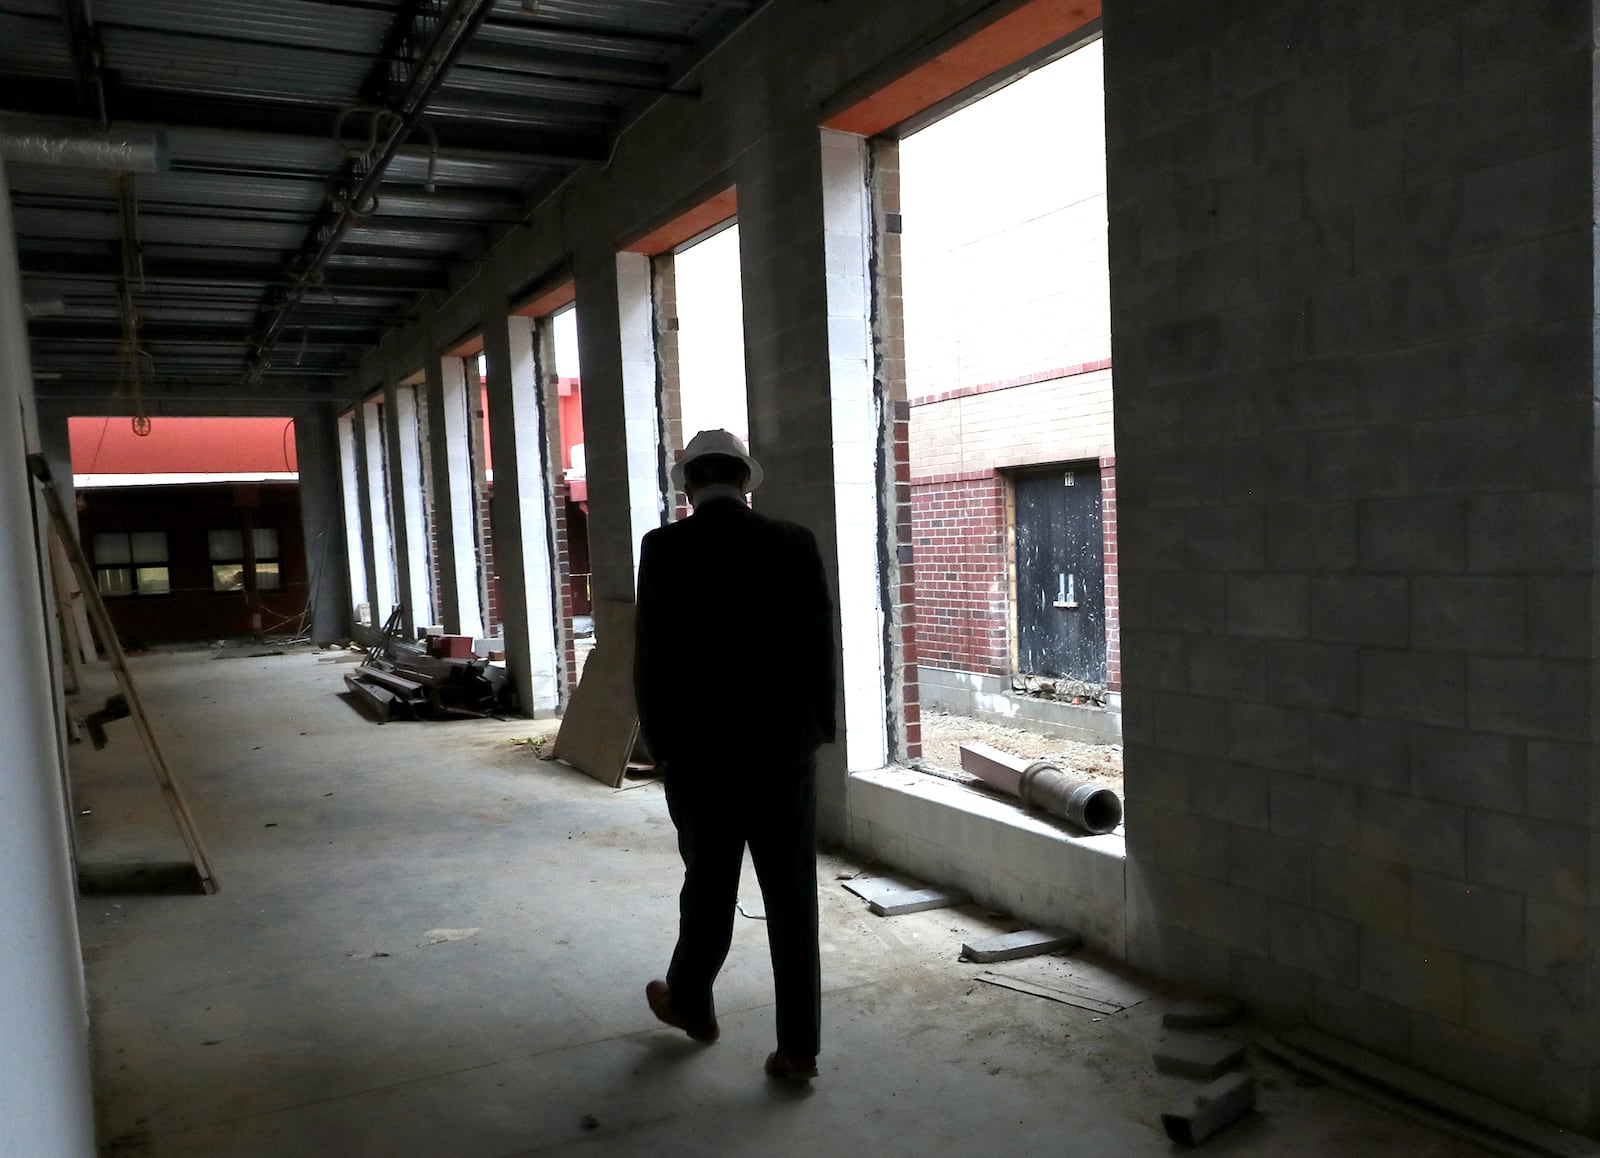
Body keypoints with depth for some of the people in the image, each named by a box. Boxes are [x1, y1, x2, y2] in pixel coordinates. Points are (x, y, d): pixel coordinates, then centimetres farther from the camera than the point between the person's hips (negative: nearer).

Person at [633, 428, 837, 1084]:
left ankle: (691, 1004, 40)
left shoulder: (666, 549, -8)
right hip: (787, 749, 1)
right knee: (792, 897, 8)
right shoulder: (796, 544, -3)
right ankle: (798, 1047, 15)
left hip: (701, 753, -1)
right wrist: (818, 733, 10)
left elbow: (652, 658, -7)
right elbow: (820, 648, 0)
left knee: (708, 884, 18)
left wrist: (660, 744, 4)